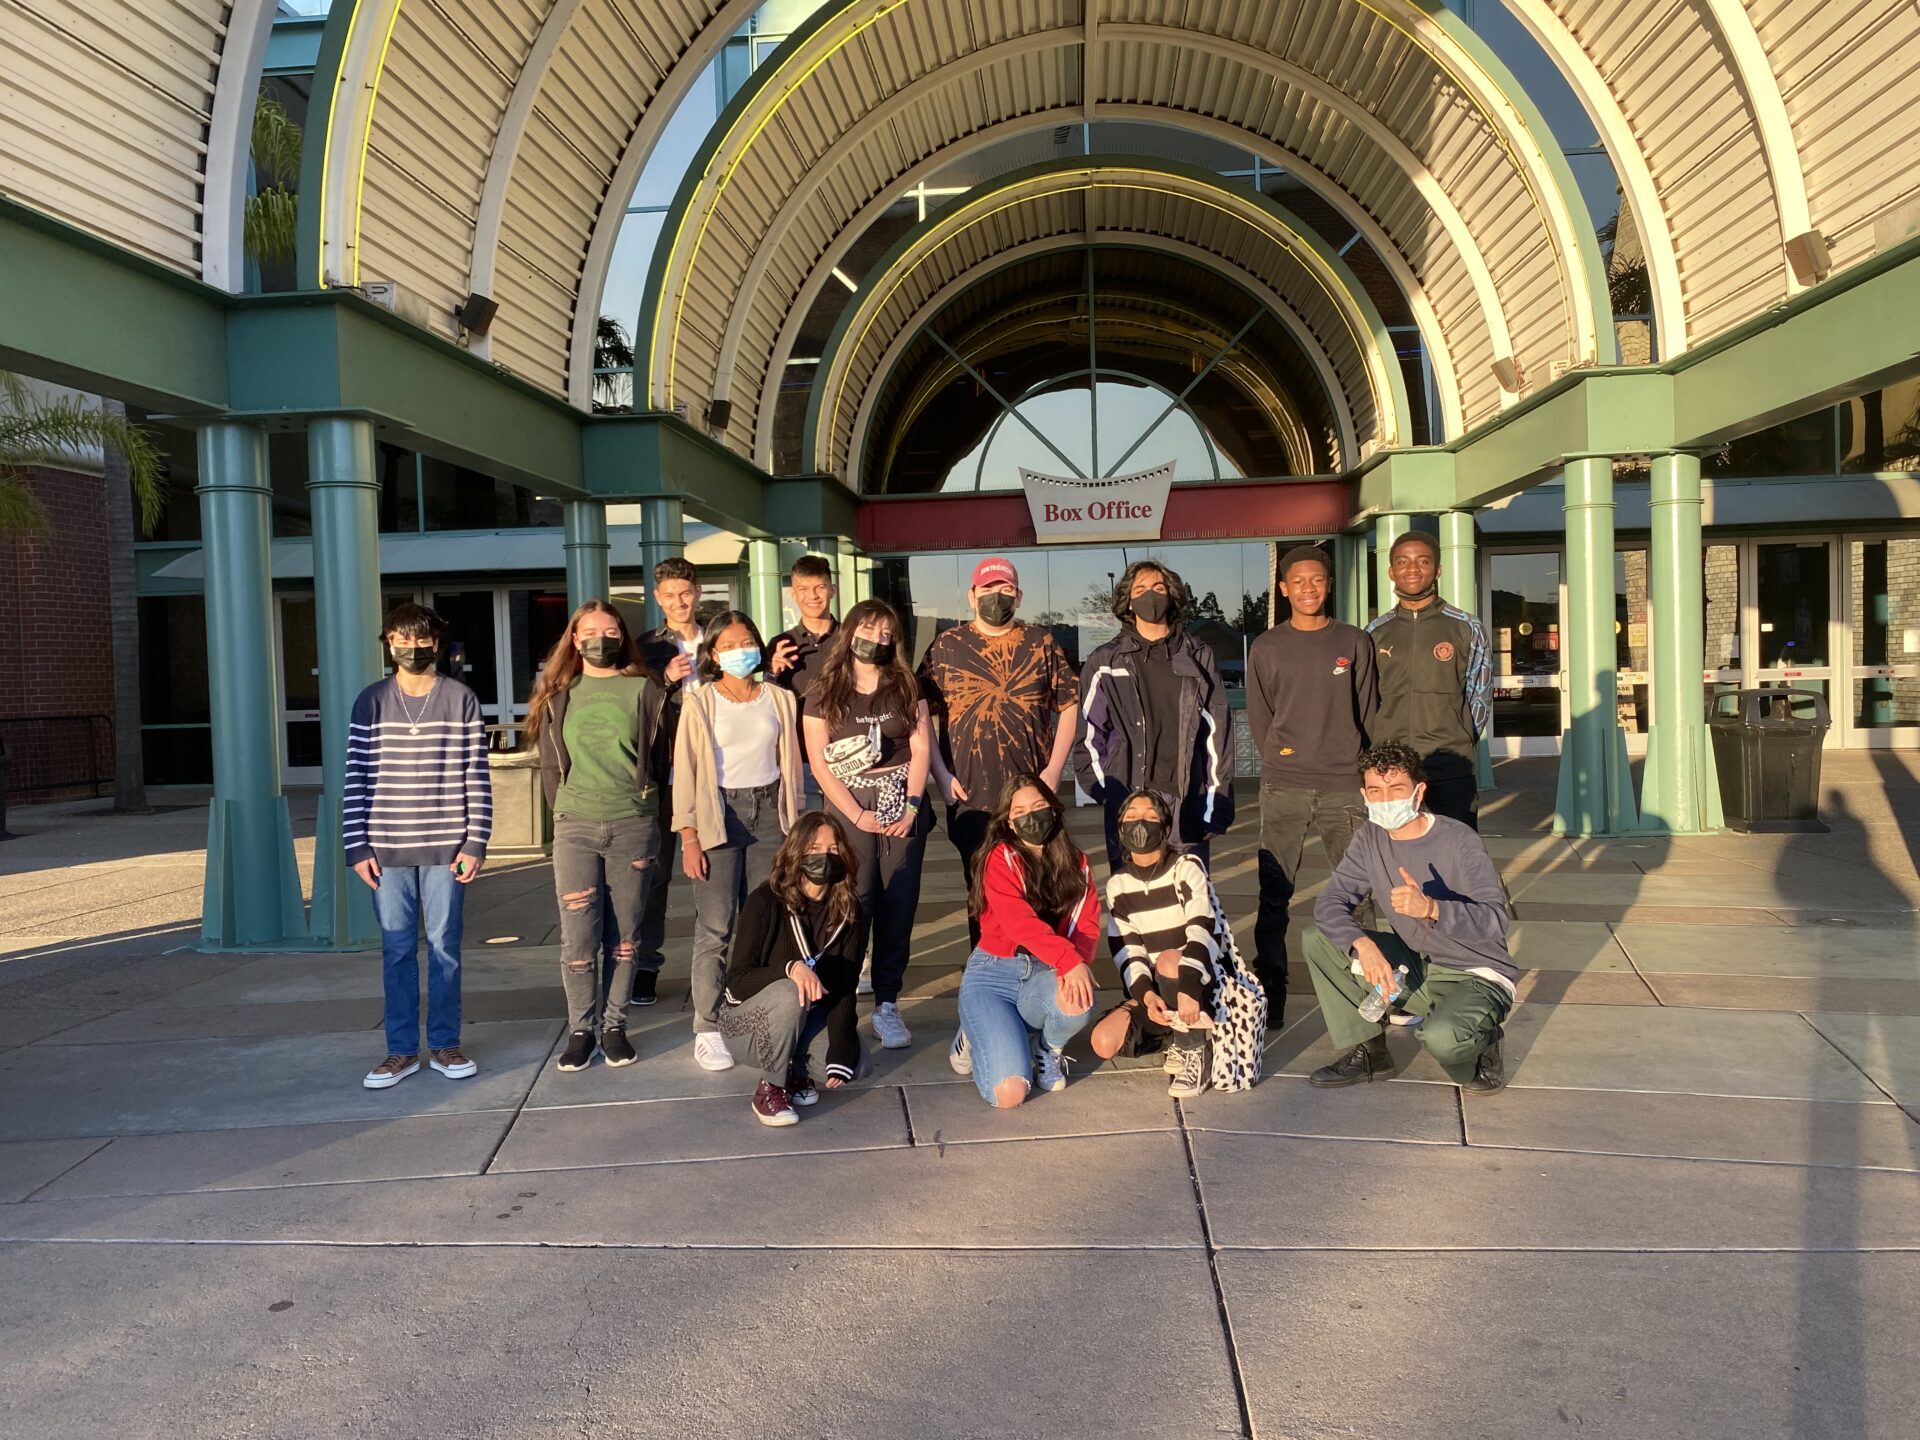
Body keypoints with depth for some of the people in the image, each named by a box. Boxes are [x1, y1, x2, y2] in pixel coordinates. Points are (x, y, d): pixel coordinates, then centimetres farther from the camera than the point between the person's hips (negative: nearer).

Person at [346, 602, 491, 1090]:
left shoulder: (461, 699, 1)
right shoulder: (371, 701, 4)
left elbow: (477, 775, 0)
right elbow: (357, 778, 3)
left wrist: (476, 842, -5)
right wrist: (357, 846, -2)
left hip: (447, 846, -1)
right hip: (387, 847, 1)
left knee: (444, 947, 6)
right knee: (397, 950, 7)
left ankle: (444, 1044, 17)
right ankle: (401, 1049, 17)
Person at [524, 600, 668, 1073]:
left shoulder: (643, 690, 3)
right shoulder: (559, 695, 8)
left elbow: (659, 756, 7)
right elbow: (551, 764, 14)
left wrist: (641, 801, 5)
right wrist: (564, 810, 11)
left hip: (633, 825, -1)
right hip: (575, 827, 1)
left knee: (624, 936, 6)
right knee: (578, 938, -2)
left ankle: (614, 1027, 18)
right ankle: (580, 1031, 13)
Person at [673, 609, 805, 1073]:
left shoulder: (780, 700, 10)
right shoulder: (699, 704, 2)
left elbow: (791, 764, 12)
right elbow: (685, 771, -1)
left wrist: (794, 825, 8)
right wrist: (689, 837, -7)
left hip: (769, 813, 3)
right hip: (720, 813, -3)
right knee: (715, 927, -6)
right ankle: (707, 1029, 1)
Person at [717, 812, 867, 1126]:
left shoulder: (847, 909, -8)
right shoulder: (765, 901, -20)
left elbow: (844, 988, -11)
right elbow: (737, 979, -21)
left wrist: (840, 1055, -23)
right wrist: (790, 968, -39)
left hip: (806, 1019, 4)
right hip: (747, 1022, -4)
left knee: (854, 1062, -22)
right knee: (790, 993, -36)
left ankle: (795, 1072, 8)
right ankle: (770, 1089, -15)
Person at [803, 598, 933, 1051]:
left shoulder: (906, 686, 10)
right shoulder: (823, 693, 3)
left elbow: (921, 748, 4)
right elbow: (820, 764, -2)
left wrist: (911, 806, -8)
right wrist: (859, 816, -9)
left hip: (903, 805, 2)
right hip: (849, 807, -2)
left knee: (898, 905, 0)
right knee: (853, 906, -7)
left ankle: (887, 1004, 7)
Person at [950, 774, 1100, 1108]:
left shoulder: (1075, 862, 7)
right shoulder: (1000, 858, -8)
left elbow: (1087, 924, -4)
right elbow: (1019, 921, -23)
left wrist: (1077, 964, -26)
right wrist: (1069, 960, -36)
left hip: (1045, 975, 4)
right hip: (994, 974, -3)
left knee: (1078, 1003, -35)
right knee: (1008, 1093, -21)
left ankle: (1050, 1048, 3)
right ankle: (976, 1036, 15)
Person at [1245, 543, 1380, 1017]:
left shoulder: (1355, 642, 9)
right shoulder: (1266, 648, 8)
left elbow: (1369, 713, 10)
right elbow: (1258, 719, 11)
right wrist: (1283, 764, 6)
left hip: (1346, 787, 1)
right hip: (1282, 789, 0)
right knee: (1274, 894, -2)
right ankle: (1269, 996, 3)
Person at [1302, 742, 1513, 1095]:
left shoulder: (1459, 841, -19)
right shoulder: (1370, 838, -3)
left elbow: (1494, 920, -28)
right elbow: (1329, 903, -11)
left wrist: (1431, 908, -45)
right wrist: (1362, 944, -31)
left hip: (1476, 976, -6)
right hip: (1415, 967, 6)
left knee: (1442, 1037, -37)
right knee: (1318, 940, -10)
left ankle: (1482, 1046, 2)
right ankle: (1366, 1050, 3)